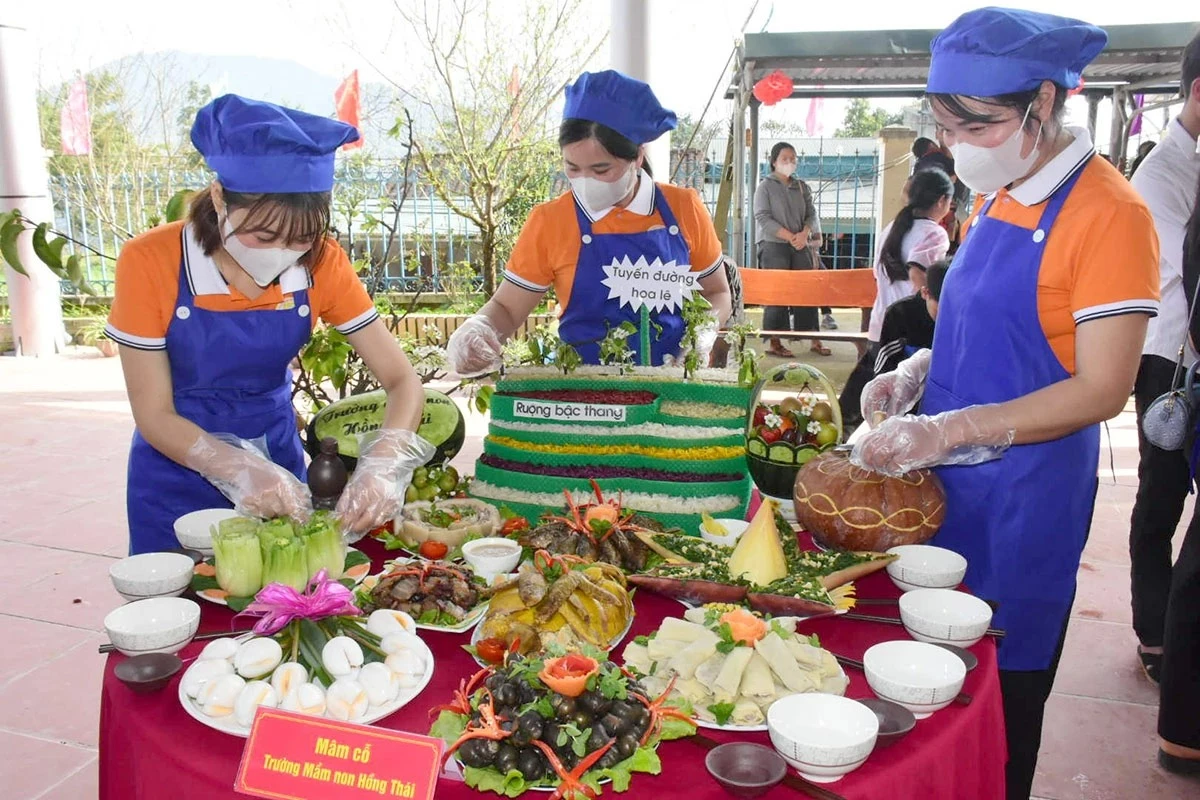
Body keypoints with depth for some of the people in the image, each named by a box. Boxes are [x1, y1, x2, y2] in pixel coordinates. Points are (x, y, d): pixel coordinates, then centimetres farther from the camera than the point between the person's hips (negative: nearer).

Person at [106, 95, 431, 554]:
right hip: (179, 473, -2)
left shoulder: (321, 263, -16)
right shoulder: (150, 262, -22)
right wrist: (239, 470, -36)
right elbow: (154, 417, -18)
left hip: (278, 460, 2)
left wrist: (382, 465, -36)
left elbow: (403, 382, -16)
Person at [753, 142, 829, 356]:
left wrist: (804, 234, -11)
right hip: (773, 245, -5)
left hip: (800, 245, 5)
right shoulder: (766, 186, -1)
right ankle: (773, 342, 2)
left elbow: (811, 214, 11)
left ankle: (814, 339, 8)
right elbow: (763, 218, -10)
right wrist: (790, 237, -15)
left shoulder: (802, 187, 13)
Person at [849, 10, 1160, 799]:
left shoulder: (1109, 211, -15)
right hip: (946, 479, 7)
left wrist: (948, 429, -25)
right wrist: (917, 371, 0)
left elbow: (1103, 389, -19)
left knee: (1001, 698, 8)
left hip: (1025, 492, -7)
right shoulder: (998, 197, 8)